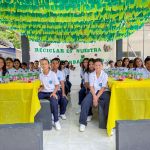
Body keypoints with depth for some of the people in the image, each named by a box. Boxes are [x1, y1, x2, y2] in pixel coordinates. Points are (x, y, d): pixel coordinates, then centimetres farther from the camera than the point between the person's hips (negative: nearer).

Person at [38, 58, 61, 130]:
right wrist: (37, 90, -7)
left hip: (51, 92, -4)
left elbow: (57, 85, -1)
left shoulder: (53, 74, -3)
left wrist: (54, 92, -16)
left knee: (54, 102, -34)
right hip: (43, 92, 4)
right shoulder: (40, 75, 7)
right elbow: (42, 86, 13)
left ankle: (56, 121, -15)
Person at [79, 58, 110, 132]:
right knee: (85, 102, -23)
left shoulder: (105, 75, -3)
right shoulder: (91, 75, 3)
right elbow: (91, 87, -3)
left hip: (102, 92, -1)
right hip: (93, 92, 2)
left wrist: (97, 97, -18)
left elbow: (103, 88, -9)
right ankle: (82, 123, -11)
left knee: (108, 101, -31)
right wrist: (94, 96, -18)